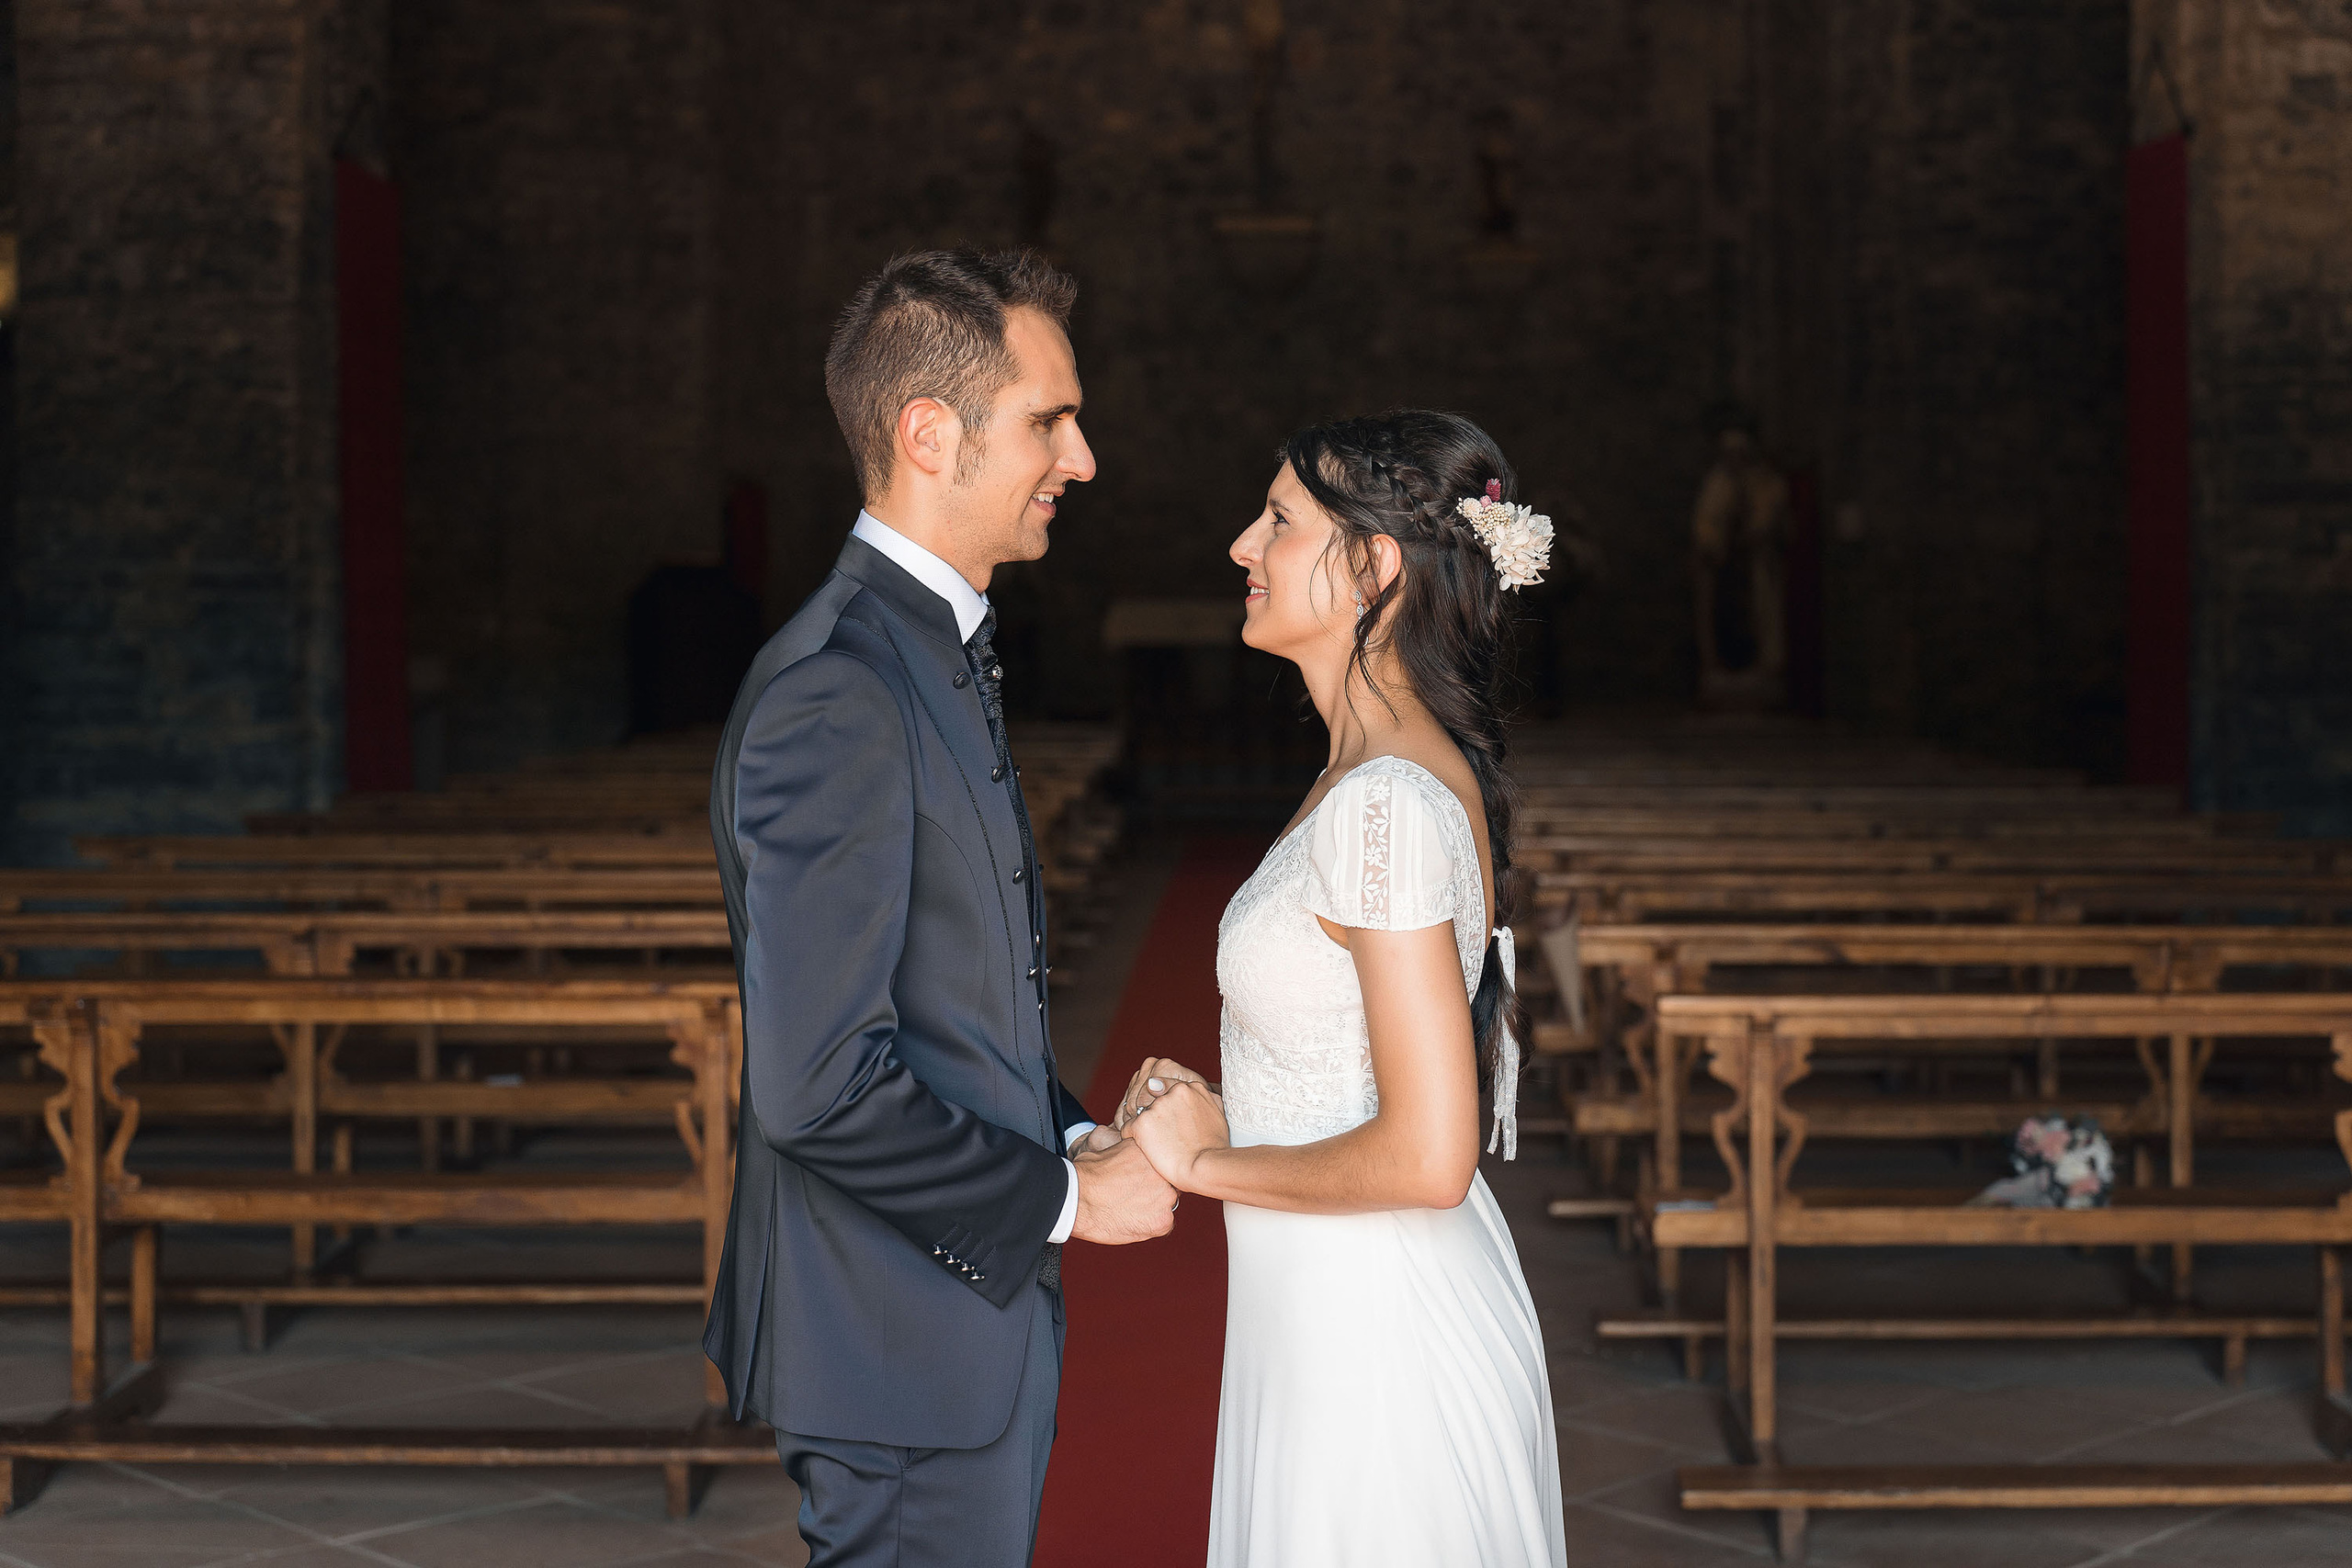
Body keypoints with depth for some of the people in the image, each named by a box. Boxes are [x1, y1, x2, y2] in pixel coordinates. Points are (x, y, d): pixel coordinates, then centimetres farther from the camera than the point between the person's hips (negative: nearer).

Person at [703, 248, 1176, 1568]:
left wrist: (1073, 1135, 4)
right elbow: (819, 1086, -26)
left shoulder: (944, 651, 11)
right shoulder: (835, 693, -22)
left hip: (980, 1301, 10)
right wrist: (1062, 1195, -15)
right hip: (904, 1347, -10)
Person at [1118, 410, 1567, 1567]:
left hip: (1372, 1342, -9)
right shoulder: (1415, 772, 7)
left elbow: (1426, 1156, -26)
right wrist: (1218, 1107, 4)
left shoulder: (1388, 802, -23)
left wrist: (1211, 1162, -13)